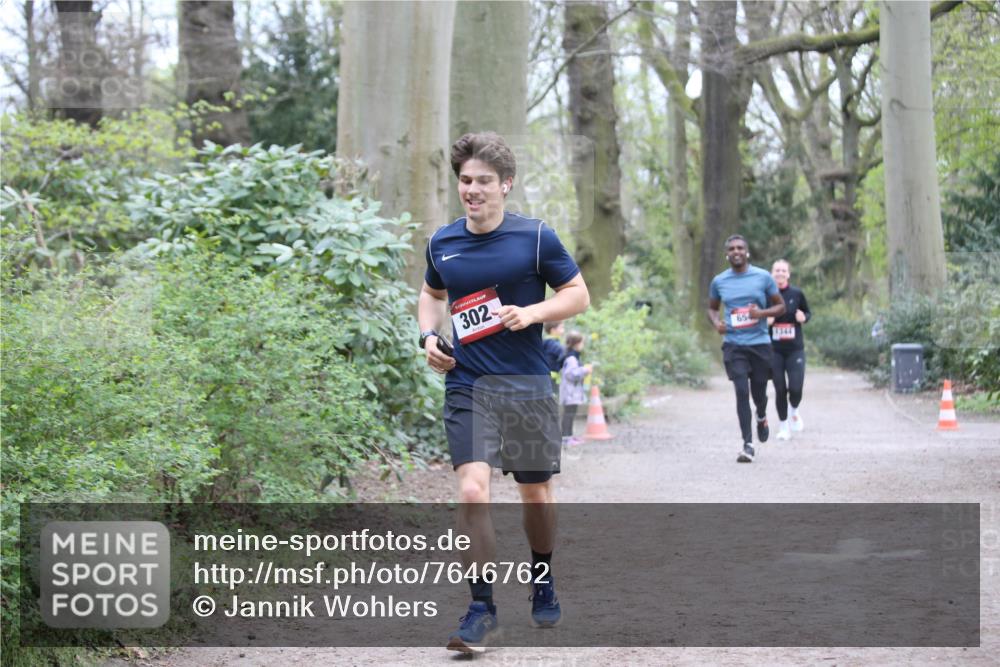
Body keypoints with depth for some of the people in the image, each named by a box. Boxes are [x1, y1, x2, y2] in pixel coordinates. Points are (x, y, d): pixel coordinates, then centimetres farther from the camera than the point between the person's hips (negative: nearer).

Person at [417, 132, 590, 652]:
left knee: (536, 493, 12)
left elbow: (578, 295, 2)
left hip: (527, 386, -1)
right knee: (472, 492, -16)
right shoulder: (442, 243, 4)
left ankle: (543, 582, 38)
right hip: (466, 386, 1)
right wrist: (429, 336, 5)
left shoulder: (536, 237, -5)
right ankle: (481, 607, -8)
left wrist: (531, 313, -15)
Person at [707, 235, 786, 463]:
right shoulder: (719, 281, 4)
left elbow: (781, 307, 4)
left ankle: (761, 417, 44)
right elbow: (712, 308, 19)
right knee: (741, 391, -12)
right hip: (733, 345, 0)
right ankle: (748, 444, -11)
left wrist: (762, 313, -16)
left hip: (760, 343, 0)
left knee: (759, 392, 7)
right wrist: (716, 322, -4)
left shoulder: (763, 277, -1)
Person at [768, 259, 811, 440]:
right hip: (774, 350, 0)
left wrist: (803, 317, -10)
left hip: (795, 349, 0)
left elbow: (808, 313, 13)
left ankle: (794, 411, 25)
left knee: (795, 388, -9)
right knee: (780, 389, 1)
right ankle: (783, 426, 19)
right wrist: (764, 321, -14)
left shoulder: (796, 294, -1)